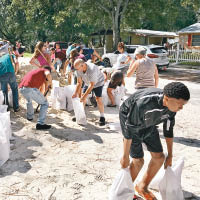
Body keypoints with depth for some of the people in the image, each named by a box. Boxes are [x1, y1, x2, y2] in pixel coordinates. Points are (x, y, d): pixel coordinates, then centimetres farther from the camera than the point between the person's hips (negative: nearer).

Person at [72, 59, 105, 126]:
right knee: (82, 98, 2)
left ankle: (102, 118, -3)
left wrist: (85, 96, -33)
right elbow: (79, 82, -11)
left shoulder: (92, 69, -40)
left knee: (98, 99, -15)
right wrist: (76, 93, -17)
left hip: (98, 83, -6)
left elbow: (92, 85, -34)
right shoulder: (79, 70, -21)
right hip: (87, 83, 6)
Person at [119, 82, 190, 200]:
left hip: (148, 124, 6)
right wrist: (125, 157, -23)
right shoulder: (143, 103, -41)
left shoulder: (171, 106, -20)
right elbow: (129, 130, -31)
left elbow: (168, 129, -4)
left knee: (159, 157, 4)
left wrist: (170, 155, 6)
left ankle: (143, 187, 27)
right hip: (130, 120, -6)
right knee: (138, 160, -10)